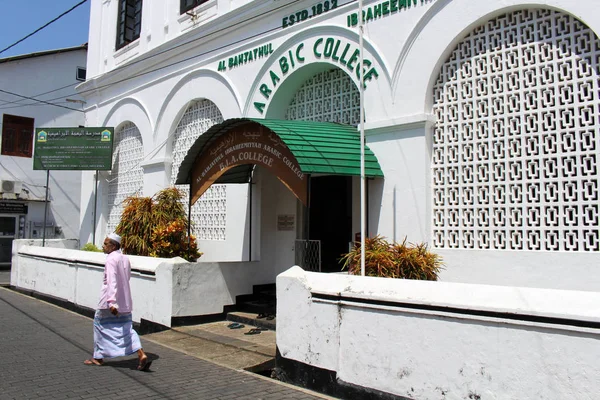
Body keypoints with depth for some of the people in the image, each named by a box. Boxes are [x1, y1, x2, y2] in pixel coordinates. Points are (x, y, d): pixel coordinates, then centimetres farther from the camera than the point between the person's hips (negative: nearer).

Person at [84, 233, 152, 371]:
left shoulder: (111, 259, -15)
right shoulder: (125, 258, 10)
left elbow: (112, 281, -26)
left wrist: (112, 302, -34)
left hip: (110, 302, -7)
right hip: (125, 302, 7)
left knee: (100, 325, 13)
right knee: (126, 329, 8)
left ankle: (98, 357, 25)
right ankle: (142, 355, -7)